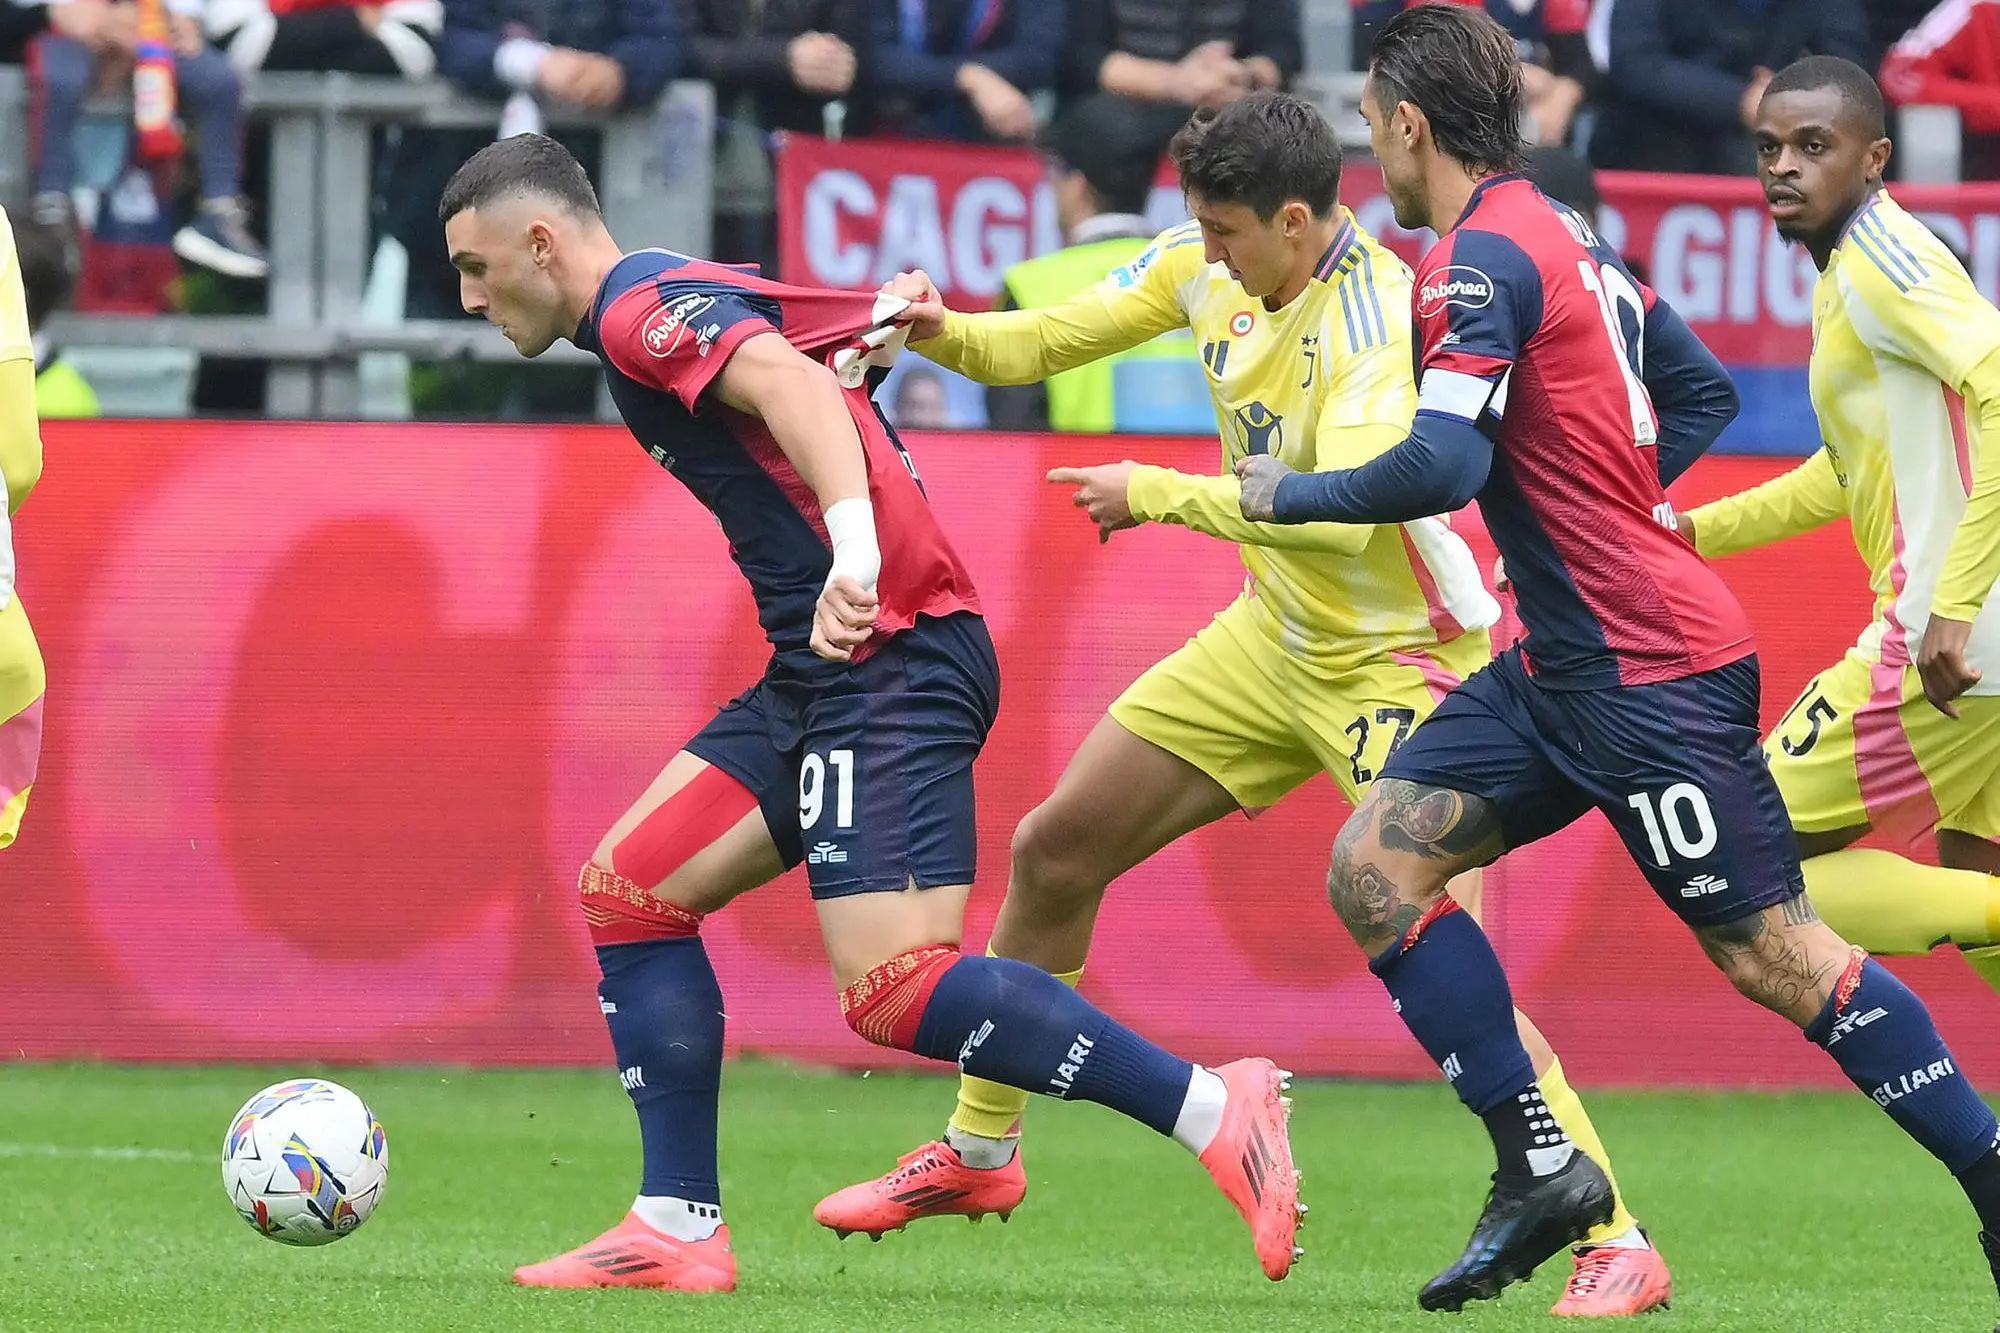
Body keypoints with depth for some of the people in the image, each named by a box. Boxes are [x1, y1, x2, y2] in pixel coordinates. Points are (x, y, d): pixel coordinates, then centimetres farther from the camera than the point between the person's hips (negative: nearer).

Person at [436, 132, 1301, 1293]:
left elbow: (791, 383, -26)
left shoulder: (643, 310, -9)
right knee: (627, 893, 9)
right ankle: (679, 1230, 9)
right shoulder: (676, 302, 21)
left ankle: (1216, 1113, -19)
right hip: (827, 675, 11)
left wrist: (854, 552, -40)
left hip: (892, 662, -11)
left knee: (894, 988, -20)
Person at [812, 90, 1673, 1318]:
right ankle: (980, 1154, 29)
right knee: (1055, 849, 11)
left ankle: (1615, 1245, -17)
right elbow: (1039, 345, 5)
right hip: (1277, 636, 8)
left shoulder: (1375, 310, -28)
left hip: (1402, 661, -8)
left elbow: (1343, 510, -39)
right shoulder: (1209, 264, -4)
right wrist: (940, 331, -16)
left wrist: (1155, 496, -31)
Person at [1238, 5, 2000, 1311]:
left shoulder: (1480, 259, -15)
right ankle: (1541, 1169, 1)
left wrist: (1289, 493, -10)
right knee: (1376, 865, 1)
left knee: (1769, 949, -7)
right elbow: (1703, 388, 23)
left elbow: (1441, 467, -26)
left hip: (1650, 668, -10)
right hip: (1565, 666, 10)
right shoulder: (1567, 239, 13)